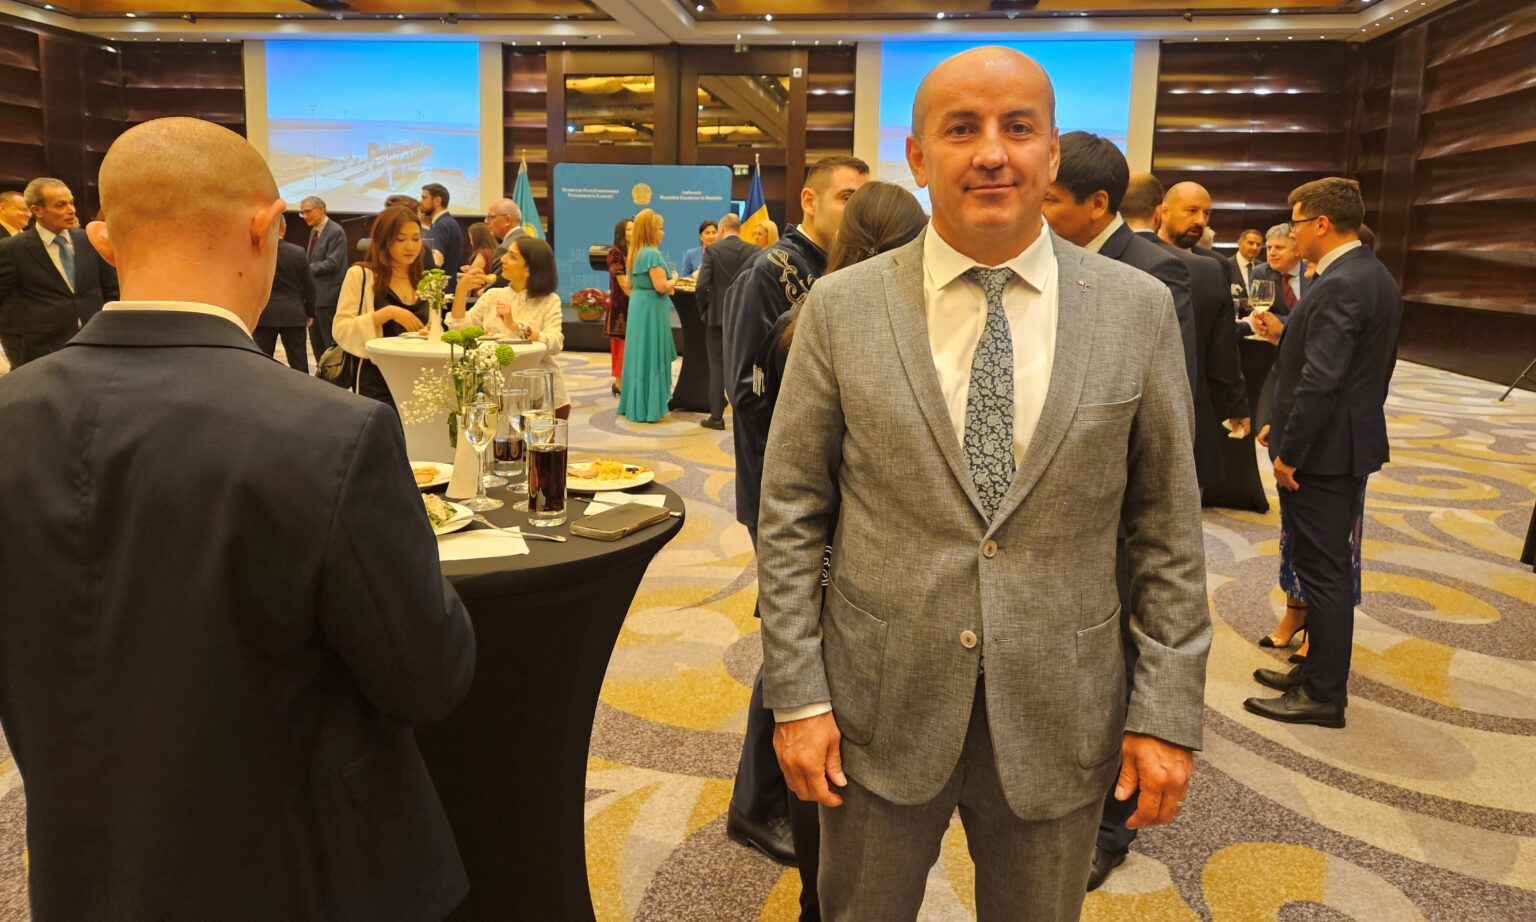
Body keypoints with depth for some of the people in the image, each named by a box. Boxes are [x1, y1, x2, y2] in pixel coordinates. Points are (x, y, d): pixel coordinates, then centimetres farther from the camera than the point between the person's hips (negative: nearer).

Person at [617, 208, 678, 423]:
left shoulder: (635, 253, 12)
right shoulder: (653, 254, -15)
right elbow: (661, 286, -21)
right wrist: (674, 278, -1)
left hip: (637, 307, 9)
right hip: (651, 310, -9)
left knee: (638, 356, 13)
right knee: (651, 358, -3)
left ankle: (634, 405, 19)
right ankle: (647, 407, 1)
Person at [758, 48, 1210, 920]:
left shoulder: (1139, 309, -3)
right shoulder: (842, 308, -5)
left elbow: (1168, 527, 1)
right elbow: (791, 515, -2)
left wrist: (1170, 710, -2)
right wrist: (798, 694, -5)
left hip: (1060, 716, 1)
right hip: (879, 708, 0)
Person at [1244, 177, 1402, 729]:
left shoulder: (1340, 286, -21)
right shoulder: (1375, 277, 11)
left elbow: (1321, 380, -25)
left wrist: (1289, 452, -19)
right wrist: (1285, 336, 10)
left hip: (1323, 450, -10)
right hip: (1353, 441, 10)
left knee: (1322, 572, -1)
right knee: (1332, 568, 18)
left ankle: (1324, 695, 10)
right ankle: (1320, 669, 31)